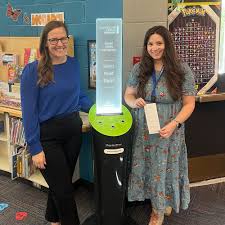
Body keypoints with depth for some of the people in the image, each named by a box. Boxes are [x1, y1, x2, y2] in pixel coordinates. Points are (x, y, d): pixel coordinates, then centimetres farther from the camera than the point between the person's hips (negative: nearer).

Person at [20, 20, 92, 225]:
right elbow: (29, 111, -14)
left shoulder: (74, 64, 2)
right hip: (47, 135, -5)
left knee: (60, 183, 21)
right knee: (64, 189, 3)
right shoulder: (33, 70, -14)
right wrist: (35, 148, -15)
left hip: (73, 129, 5)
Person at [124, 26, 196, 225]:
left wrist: (174, 124, -19)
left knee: (165, 168, 9)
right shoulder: (139, 69, 1)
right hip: (144, 131, 2)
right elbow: (128, 95, 9)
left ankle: (160, 209, 34)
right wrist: (135, 102, -15)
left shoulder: (182, 70, -7)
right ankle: (159, 206, 36)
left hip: (169, 131, -2)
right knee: (148, 168, 10)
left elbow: (189, 104, -4)